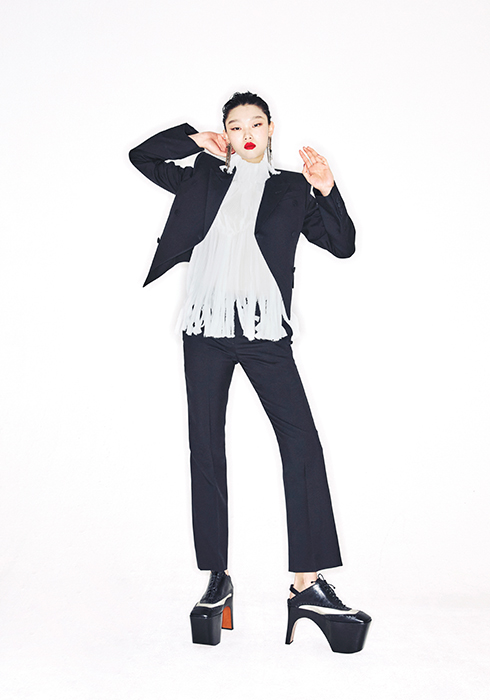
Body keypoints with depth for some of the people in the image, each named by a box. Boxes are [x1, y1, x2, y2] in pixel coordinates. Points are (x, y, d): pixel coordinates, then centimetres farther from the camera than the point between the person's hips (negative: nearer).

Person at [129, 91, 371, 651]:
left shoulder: (292, 189, 15)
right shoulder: (205, 179, 17)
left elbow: (343, 245, 11)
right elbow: (141, 156, 25)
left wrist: (326, 192, -3)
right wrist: (196, 142, 16)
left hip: (265, 332, -1)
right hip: (206, 329, 2)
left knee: (302, 444, -15)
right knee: (206, 451, 2)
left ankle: (309, 584, -10)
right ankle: (217, 579, 12)